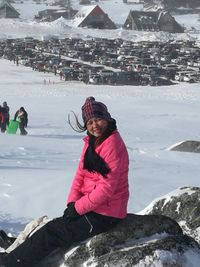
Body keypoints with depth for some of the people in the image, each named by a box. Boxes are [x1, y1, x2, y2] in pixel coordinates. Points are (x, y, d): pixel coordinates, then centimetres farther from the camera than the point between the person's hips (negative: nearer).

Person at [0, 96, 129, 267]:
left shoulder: (113, 145, -19)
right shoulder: (91, 142, 9)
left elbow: (107, 187, -22)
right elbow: (80, 174, 8)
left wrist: (78, 208, -17)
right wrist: (72, 202, -6)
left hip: (105, 214, -8)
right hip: (92, 206, 8)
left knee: (52, 232, -7)